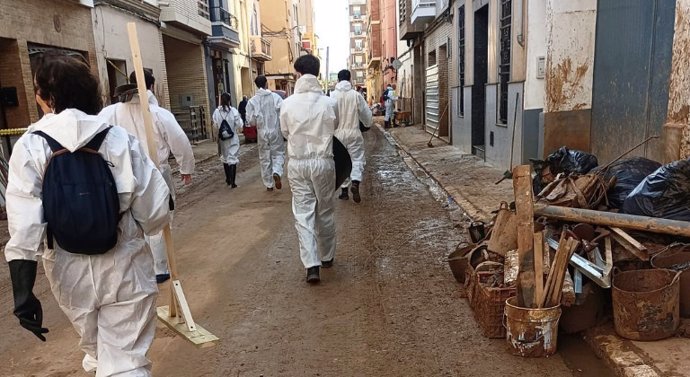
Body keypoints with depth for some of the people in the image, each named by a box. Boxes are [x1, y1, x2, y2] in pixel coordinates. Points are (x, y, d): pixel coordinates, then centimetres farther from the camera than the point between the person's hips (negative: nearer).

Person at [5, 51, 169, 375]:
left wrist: (23, 293, -13)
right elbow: (154, 214, -9)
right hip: (125, 267, -1)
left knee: (96, 349, 29)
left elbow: (24, 227, -17)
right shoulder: (121, 139, -10)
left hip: (69, 272, 2)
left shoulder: (30, 147, -10)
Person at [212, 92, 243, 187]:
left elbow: (215, 126, -1)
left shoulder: (216, 112, -8)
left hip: (222, 139, 3)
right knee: (233, 158, 2)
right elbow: (239, 125, -11)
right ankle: (232, 182, -3)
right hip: (233, 138, -3)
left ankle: (228, 179, 31)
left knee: (225, 157, 19)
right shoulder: (233, 111, -15)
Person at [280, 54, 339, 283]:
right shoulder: (329, 103, -7)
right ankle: (327, 257, 29)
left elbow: (285, 133, 6)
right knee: (325, 212, 15)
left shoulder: (288, 104, -7)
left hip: (298, 164, 0)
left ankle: (311, 265, -4)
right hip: (323, 162, 0)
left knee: (303, 214, 4)